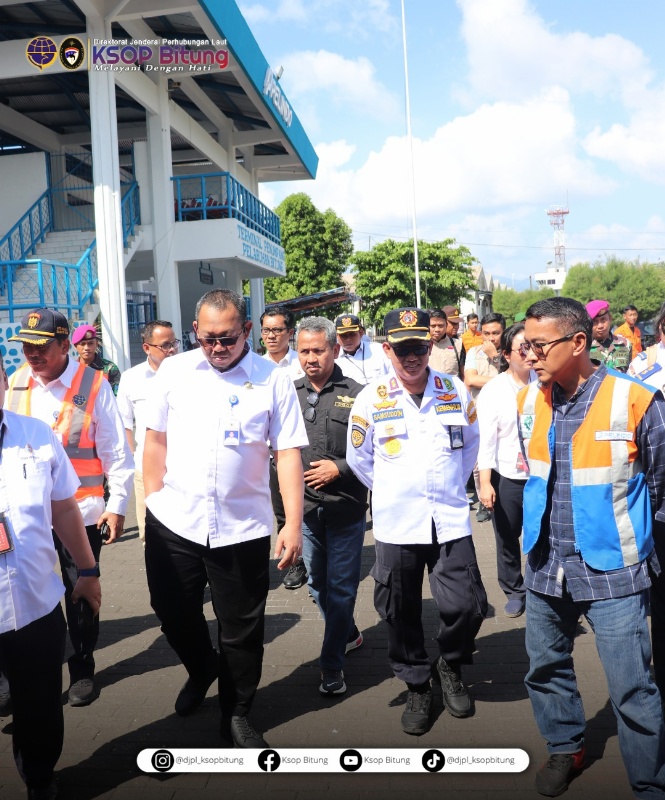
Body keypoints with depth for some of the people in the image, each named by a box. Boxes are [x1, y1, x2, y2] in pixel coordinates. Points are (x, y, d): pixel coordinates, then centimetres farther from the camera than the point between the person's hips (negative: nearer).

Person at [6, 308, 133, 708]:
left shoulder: (93, 384, -11)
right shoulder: (17, 383, 4)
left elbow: (116, 450, -8)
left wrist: (117, 505, -10)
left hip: (80, 510, -3)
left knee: (80, 594, 10)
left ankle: (83, 671, 27)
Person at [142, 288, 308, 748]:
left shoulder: (274, 379, -6)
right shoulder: (173, 371, 1)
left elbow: (289, 453, -7)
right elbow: (156, 439, 7)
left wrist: (294, 524, -12)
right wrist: (153, 502, 5)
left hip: (242, 528, -2)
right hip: (173, 522, 2)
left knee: (242, 630, 10)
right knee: (174, 613, 18)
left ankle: (237, 715, 34)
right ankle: (203, 668, 50)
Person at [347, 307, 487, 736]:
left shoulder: (455, 391, 0)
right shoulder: (371, 399, -4)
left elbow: (471, 441, 16)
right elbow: (358, 457, 9)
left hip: (451, 520, 1)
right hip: (396, 524, 0)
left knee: (465, 606, -2)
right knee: (402, 614, 9)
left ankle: (451, 667, 30)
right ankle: (417, 687, 32)